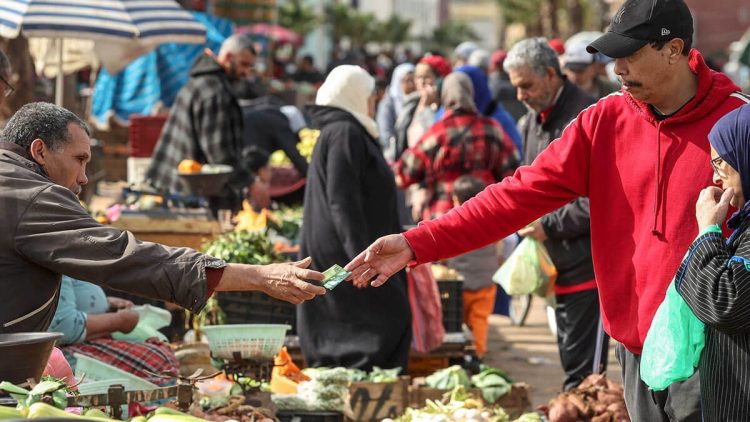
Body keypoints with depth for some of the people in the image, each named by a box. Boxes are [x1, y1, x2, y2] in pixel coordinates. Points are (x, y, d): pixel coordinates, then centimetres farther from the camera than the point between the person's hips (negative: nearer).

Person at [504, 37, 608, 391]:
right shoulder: (532, 122, 15)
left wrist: (550, 226, -14)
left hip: (588, 265, -9)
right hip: (561, 266, 9)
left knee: (584, 371, -8)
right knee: (570, 364, 14)